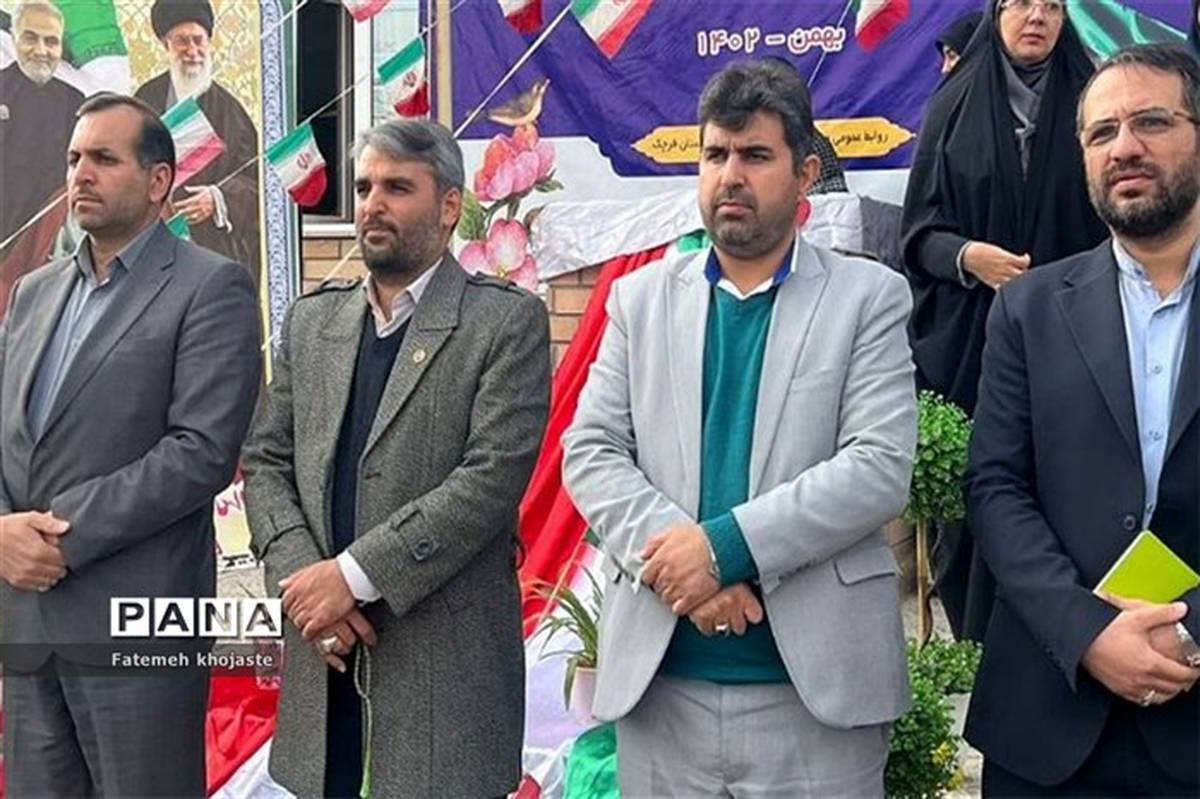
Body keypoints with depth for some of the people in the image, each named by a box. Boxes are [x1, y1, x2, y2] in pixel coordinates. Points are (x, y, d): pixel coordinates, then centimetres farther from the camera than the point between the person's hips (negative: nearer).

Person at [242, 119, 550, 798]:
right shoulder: (311, 320, 13)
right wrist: (299, 576, -7)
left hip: (447, 658, -4)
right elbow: (266, 462, 10)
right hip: (325, 651, 5)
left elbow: (493, 478, -14)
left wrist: (354, 575, -16)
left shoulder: (508, 321, -4)